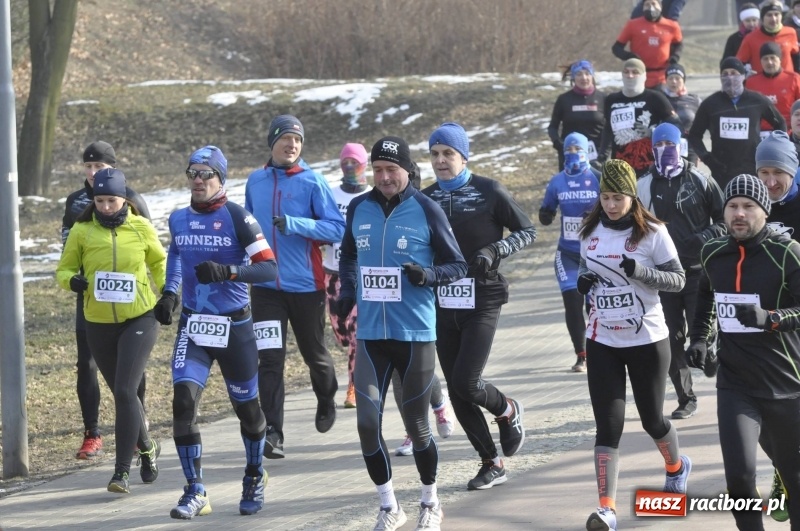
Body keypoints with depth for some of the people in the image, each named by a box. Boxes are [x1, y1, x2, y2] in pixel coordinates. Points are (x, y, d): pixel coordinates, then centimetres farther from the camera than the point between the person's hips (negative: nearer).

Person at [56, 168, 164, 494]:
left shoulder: (141, 228, -2)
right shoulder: (82, 231, -2)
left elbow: (159, 262, 15)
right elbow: (63, 270, 6)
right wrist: (72, 280, -16)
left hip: (139, 320, -3)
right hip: (99, 324, 3)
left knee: (125, 391, -15)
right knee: (121, 393, 14)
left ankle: (122, 470, -10)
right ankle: (147, 448, 40)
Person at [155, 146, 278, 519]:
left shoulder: (237, 218, -11)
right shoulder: (179, 219, 4)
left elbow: (268, 268, -17)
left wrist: (227, 271, -31)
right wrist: (169, 293, 13)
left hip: (233, 327, -3)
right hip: (193, 325, 3)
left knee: (246, 406, 11)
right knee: (183, 401, -15)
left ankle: (254, 477, 37)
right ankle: (195, 493, -8)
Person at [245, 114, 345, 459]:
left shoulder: (312, 182, -8)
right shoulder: (255, 182, 5)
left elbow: (337, 229, -14)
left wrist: (293, 224, -24)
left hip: (306, 285, -2)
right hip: (266, 285, 2)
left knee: (314, 353, 15)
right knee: (270, 359, -8)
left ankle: (326, 402, 44)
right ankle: (272, 433, -10)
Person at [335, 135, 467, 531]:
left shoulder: (426, 210, -6)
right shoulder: (359, 209, 5)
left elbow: (457, 266, -1)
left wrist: (427, 275, -20)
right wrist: (347, 291, 6)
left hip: (416, 334, -3)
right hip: (371, 334, 3)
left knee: (416, 424, 5)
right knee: (367, 422, -4)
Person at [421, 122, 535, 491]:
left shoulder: (489, 192, -4)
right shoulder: (426, 199, 8)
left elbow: (527, 232, 2)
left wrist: (495, 251, -14)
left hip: (481, 301, -5)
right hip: (442, 305, 5)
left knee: (466, 382, -15)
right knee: (456, 391, 5)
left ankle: (508, 411, 18)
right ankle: (491, 464, 18)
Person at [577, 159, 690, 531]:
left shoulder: (652, 232, -10)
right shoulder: (591, 232, 3)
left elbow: (677, 280, -8)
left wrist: (640, 271, -26)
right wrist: (584, 280, -4)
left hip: (647, 340, -3)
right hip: (603, 342, 3)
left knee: (652, 418, 12)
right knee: (608, 424, -6)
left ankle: (676, 466, 46)